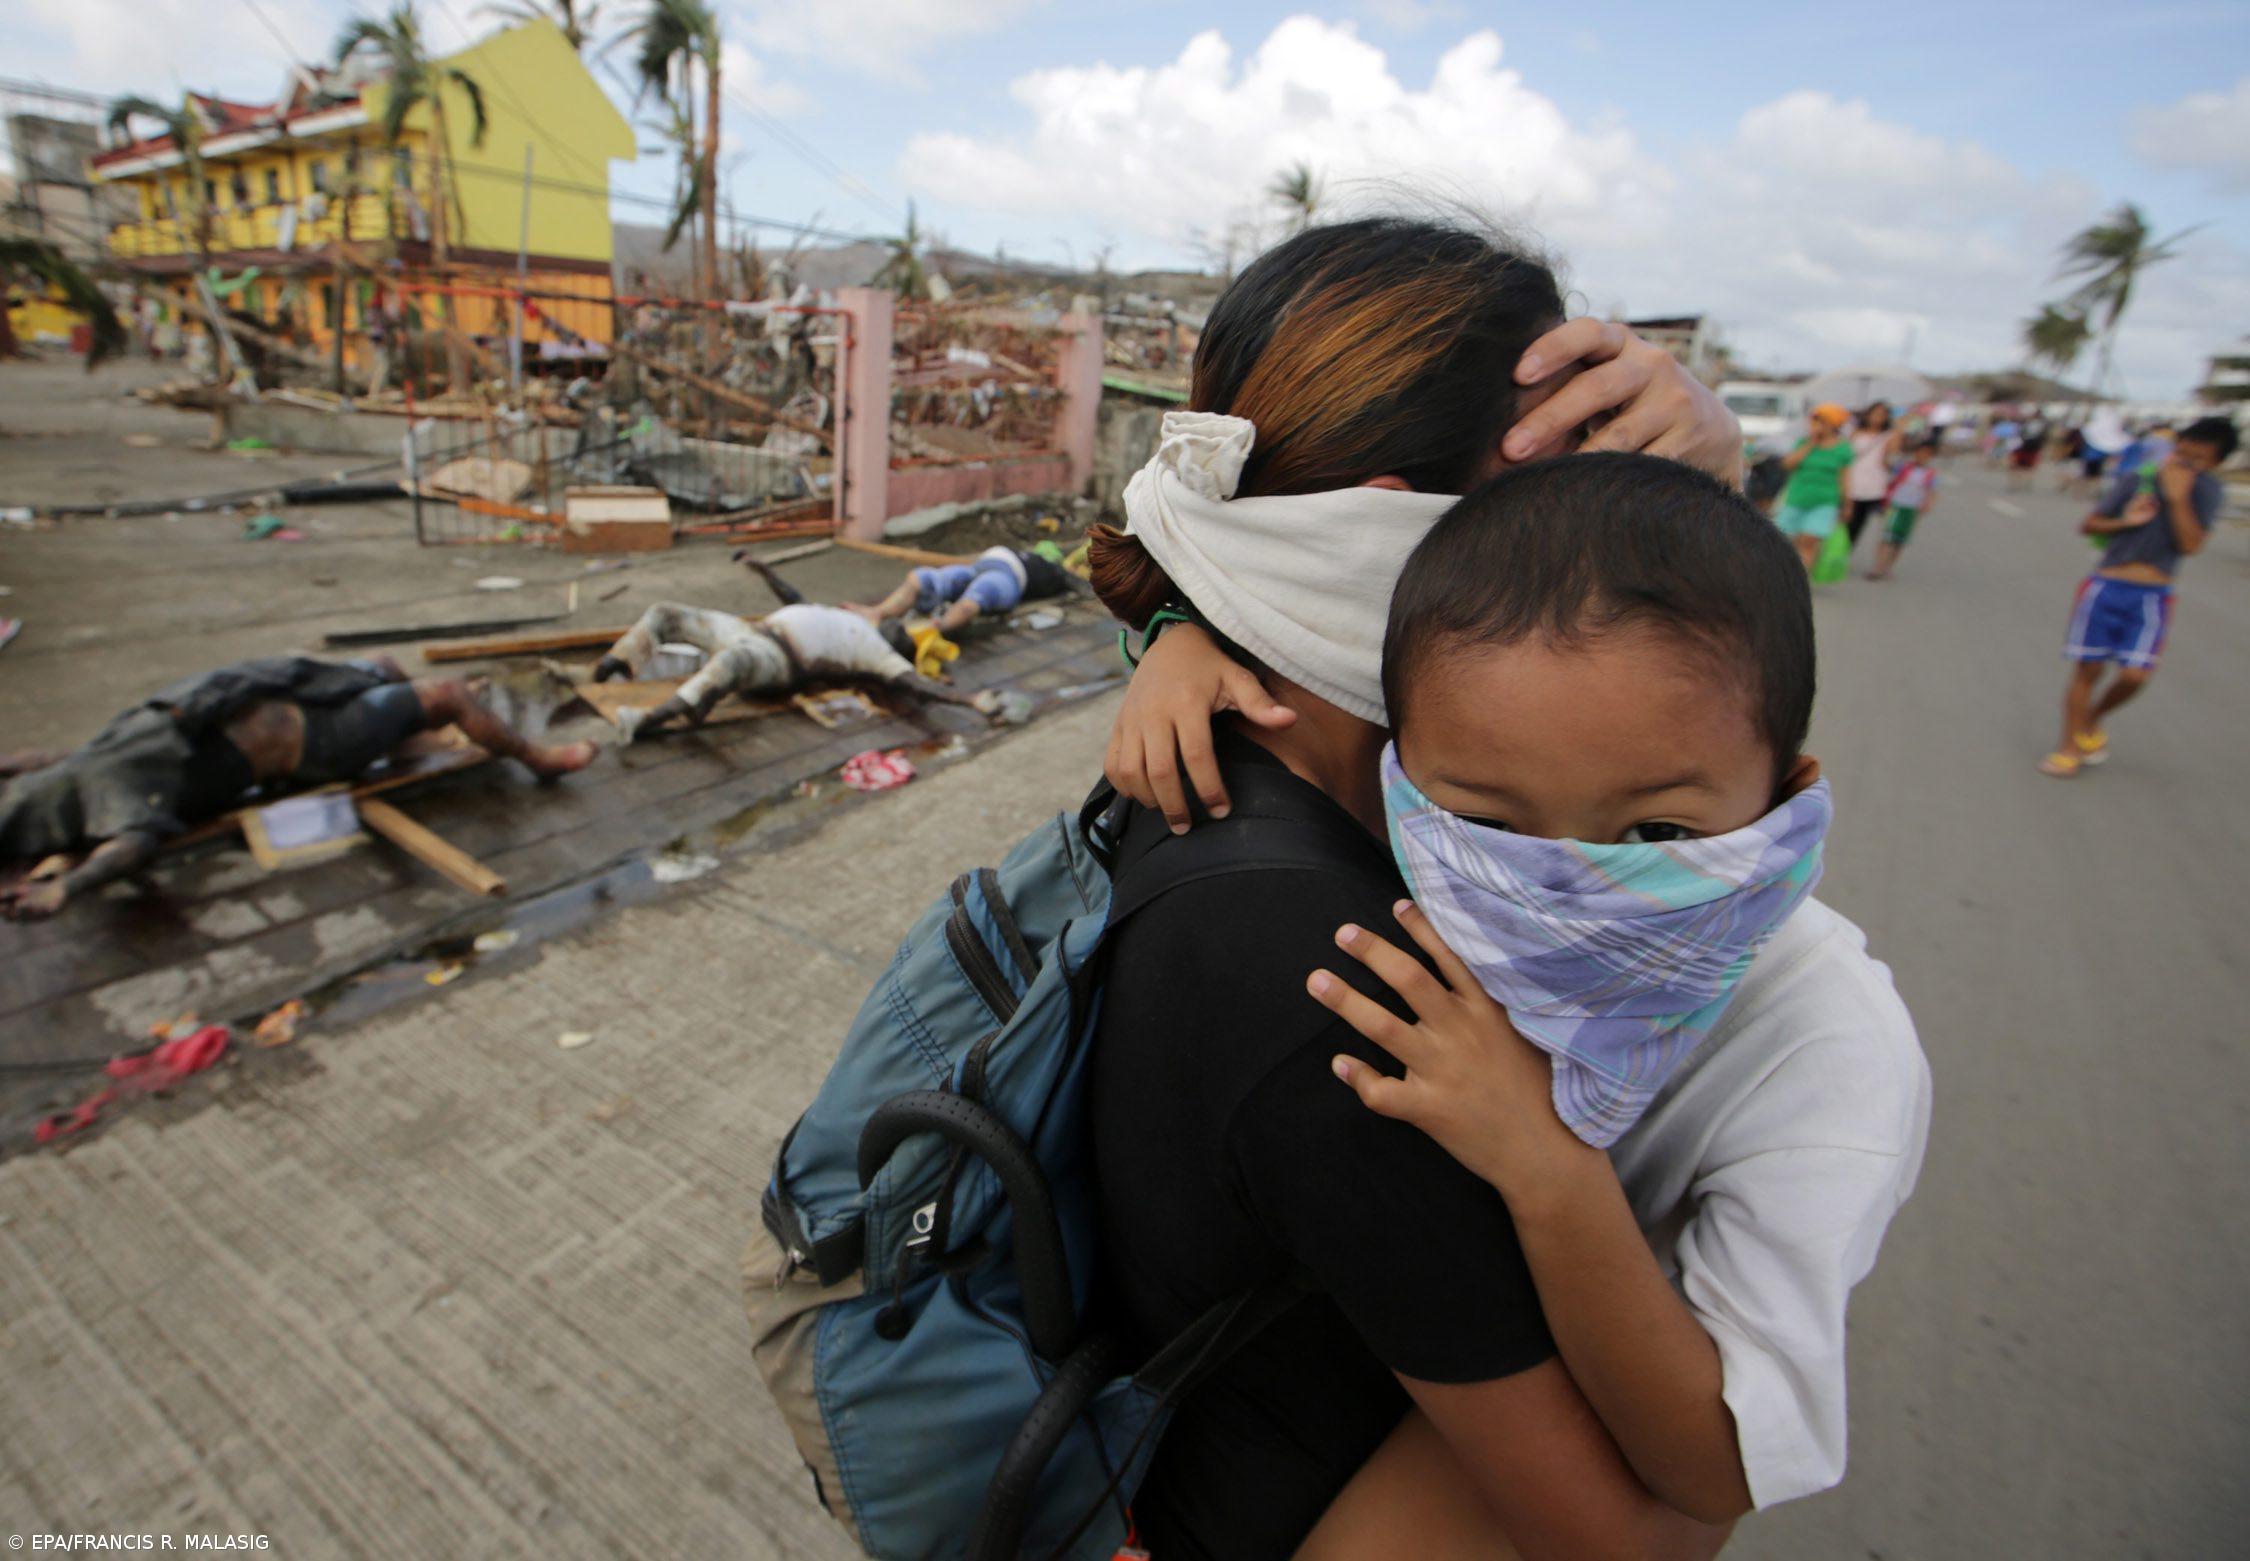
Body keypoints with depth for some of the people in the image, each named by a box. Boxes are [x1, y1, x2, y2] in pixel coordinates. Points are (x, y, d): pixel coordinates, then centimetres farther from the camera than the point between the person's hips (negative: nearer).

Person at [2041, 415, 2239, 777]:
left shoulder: (2207, 490, 1)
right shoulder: (2135, 480, 2)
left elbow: (2190, 544, -11)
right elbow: (2087, 524, 8)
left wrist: (2178, 496, -15)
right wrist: (2124, 521, -9)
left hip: (2152, 598, 0)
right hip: (2105, 587, 0)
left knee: (2134, 675, -11)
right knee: (2087, 668, 1)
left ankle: (2092, 719, 19)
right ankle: (2070, 746, 10)